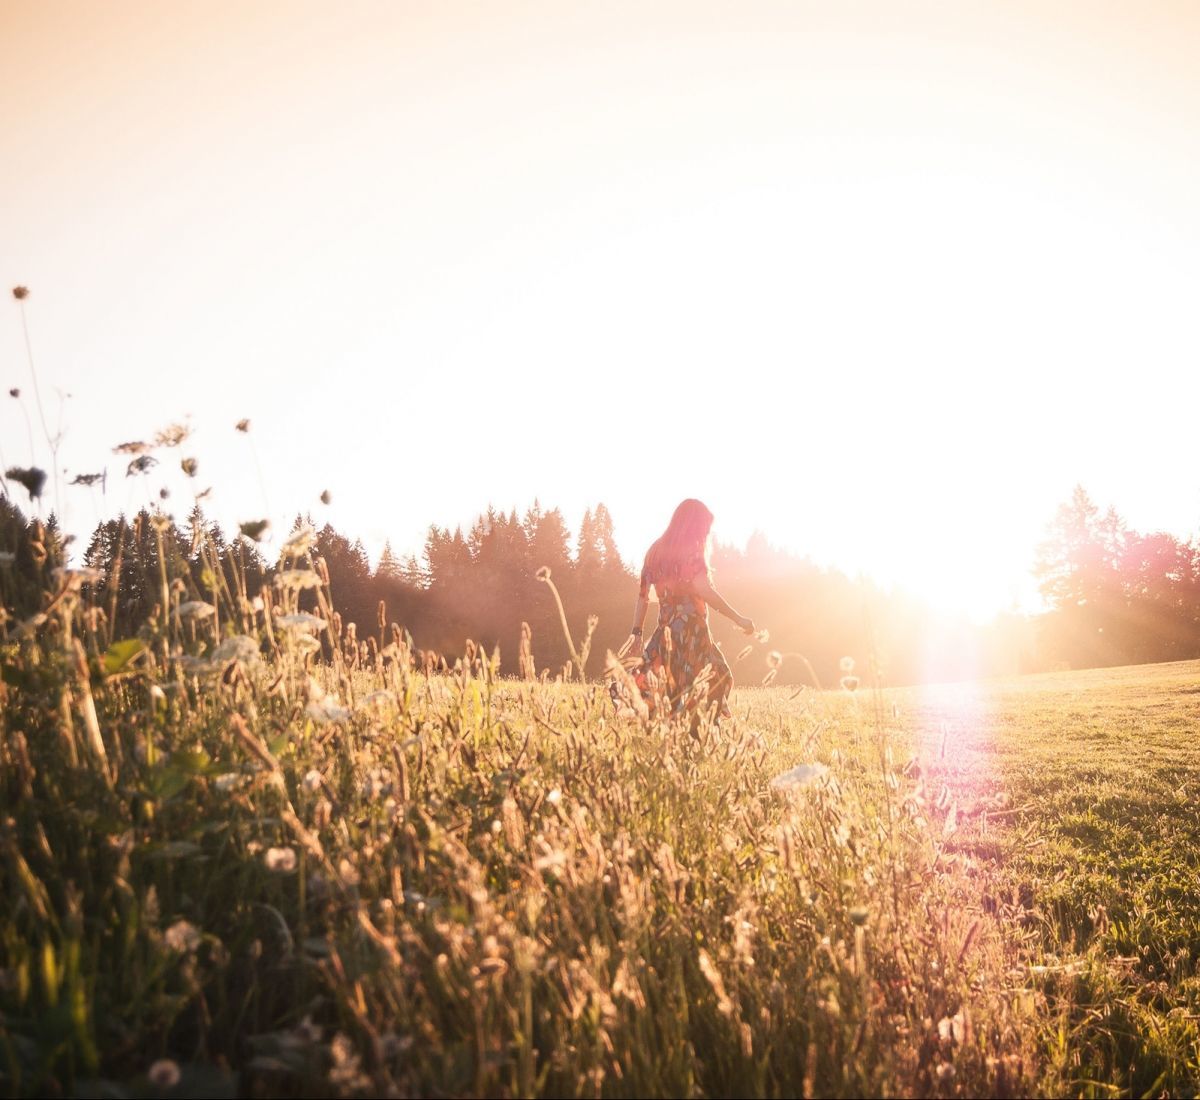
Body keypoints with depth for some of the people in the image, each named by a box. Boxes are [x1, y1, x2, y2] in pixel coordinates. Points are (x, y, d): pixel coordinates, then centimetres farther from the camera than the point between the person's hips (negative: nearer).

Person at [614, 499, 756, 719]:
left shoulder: (656, 550, 15)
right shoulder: (692, 549, -5)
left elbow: (643, 595, 15)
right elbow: (703, 589, -18)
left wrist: (636, 633, 17)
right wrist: (738, 619, -15)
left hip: (665, 629, 6)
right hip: (691, 628, -6)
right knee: (714, 677, -2)